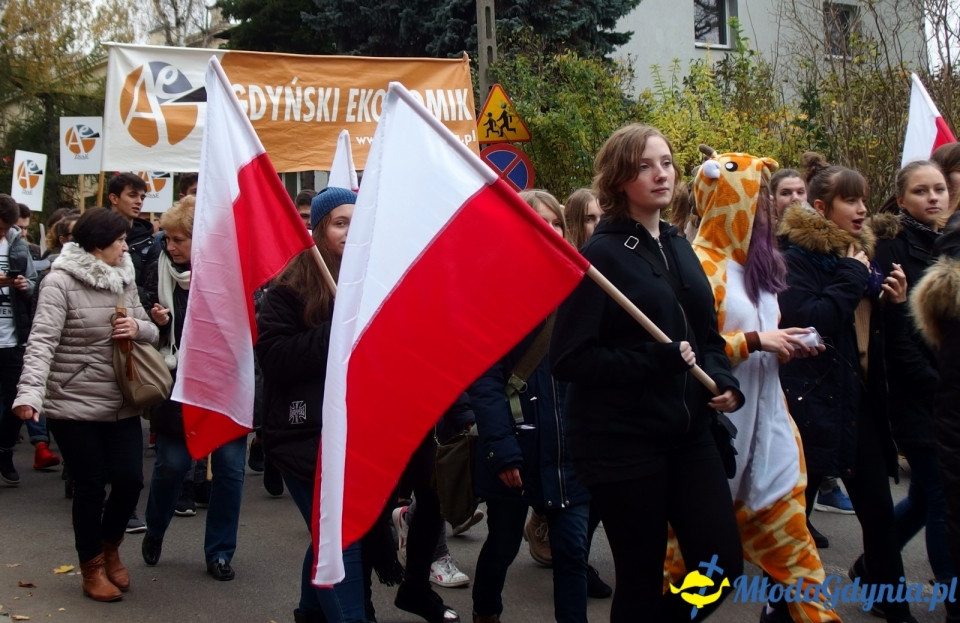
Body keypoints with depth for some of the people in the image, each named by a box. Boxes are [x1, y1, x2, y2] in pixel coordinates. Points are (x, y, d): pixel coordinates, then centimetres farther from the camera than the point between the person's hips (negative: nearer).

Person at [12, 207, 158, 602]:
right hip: (74, 406, -5)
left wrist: (138, 327, -12)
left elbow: (151, 332, 13)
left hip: (122, 404, 6)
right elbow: (42, 341, -23)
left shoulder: (124, 279, 8)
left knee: (130, 479, 2)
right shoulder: (60, 282, -12)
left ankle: (109, 547, 30)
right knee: (91, 485, 2)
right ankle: (91, 567, 22)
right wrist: (30, 392, -36)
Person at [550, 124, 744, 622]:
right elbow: (567, 359, -17)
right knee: (642, 579, 4)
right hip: (622, 442, -7)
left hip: (687, 432, 7)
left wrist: (724, 382, -1)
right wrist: (655, 361, -22)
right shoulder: (602, 255, -12)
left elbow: (707, 334, 19)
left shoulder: (679, 248, 11)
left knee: (722, 563, 6)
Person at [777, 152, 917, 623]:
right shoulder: (796, 256, -8)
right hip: (812, 401, -7)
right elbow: (804, 319, -25)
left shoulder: (861, 252, 14)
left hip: (861, 398, 7)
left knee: (878, 510, 10)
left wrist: (894, 301, 4)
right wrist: (853, 277, -15)